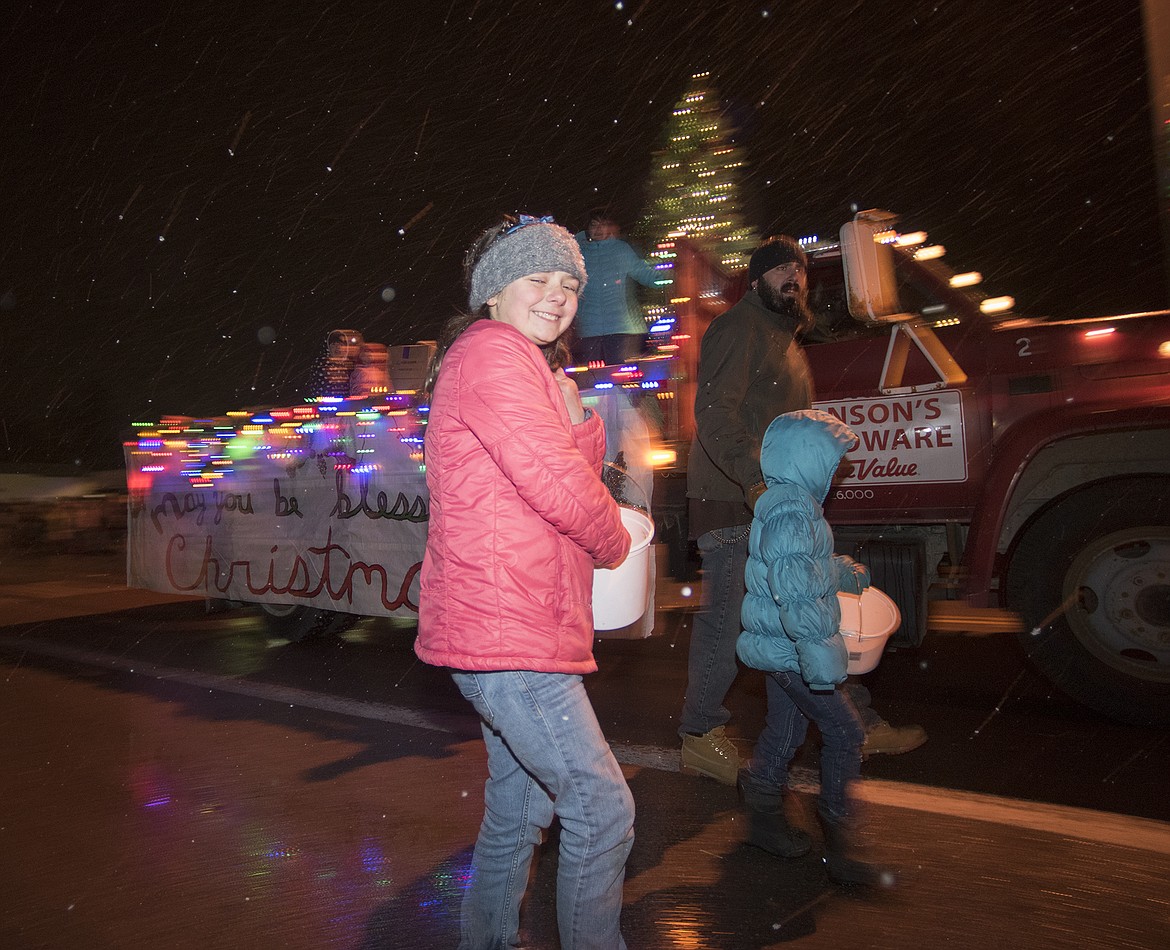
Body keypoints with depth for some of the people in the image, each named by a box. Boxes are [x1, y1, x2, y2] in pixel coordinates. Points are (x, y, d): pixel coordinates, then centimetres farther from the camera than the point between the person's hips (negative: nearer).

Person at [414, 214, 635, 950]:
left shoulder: (528, 367, 21)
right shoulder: (491, 351, -12)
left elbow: (573, 472, 19)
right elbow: (560, 487, -20)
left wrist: (575, 416, 1)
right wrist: (614, 544, -3)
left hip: (512, 629, 11)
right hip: (507, 633, -11)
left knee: (519, 807, 22)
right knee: (602, 808, -4)